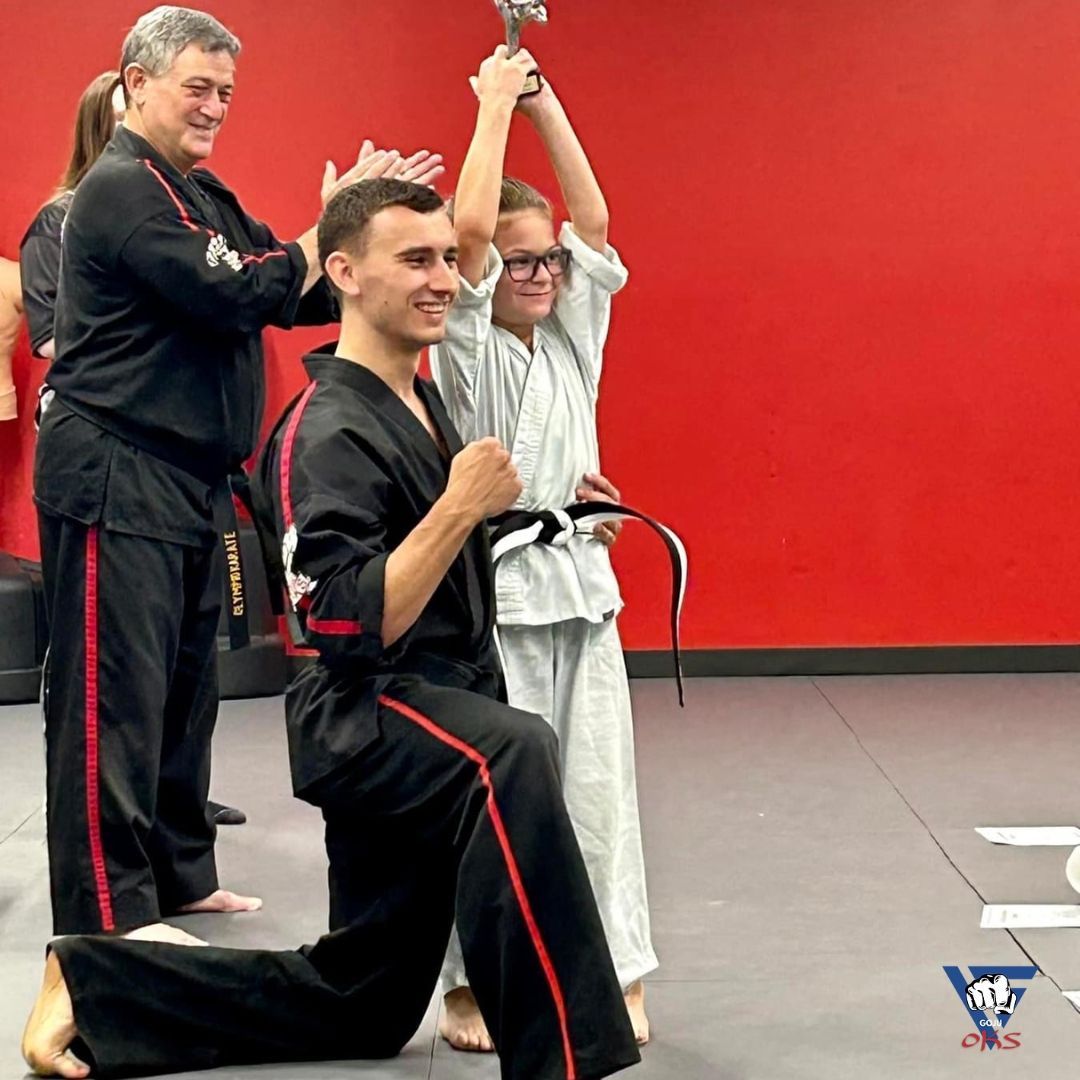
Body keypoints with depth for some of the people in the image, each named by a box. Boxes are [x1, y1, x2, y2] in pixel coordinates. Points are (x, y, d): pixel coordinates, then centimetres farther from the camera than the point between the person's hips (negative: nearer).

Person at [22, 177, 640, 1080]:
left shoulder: (421, 403, 12)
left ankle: (91, 986, 26)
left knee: (359, 1005, 15)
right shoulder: (327, 435, -17)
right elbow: (352, 631, -25)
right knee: (515, 756, -42)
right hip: (365, 723, -9)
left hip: (427, 711, 9)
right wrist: (460, 507, -27)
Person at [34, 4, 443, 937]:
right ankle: (108, 916, -2)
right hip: (116, 479, -10)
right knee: (116, 702, -7)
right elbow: (235, 298, -21)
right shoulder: (121, 190, -13)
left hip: (190, 479, 10)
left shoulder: (202, 195, 17)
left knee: (186, 691, 16)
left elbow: (298, 295, 14)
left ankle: (178, 875, 28)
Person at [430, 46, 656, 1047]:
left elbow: (594, 220, 6)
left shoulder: (573, 339, 12)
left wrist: (545, 103, 4)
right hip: (496, 592, -5)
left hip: (580, 587, 5)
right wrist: (495, 105, -11)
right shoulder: (465, 348, -4)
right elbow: (470, 225, -18)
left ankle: (611, 969, 15)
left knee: (595, 784, 6)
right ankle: (471, 979, 9)